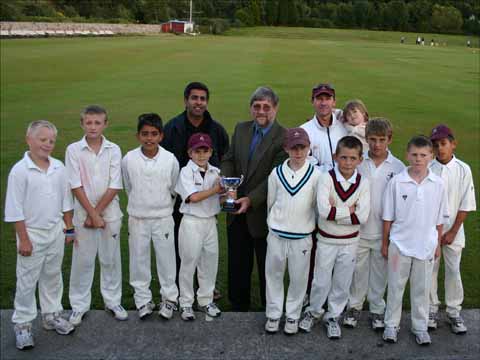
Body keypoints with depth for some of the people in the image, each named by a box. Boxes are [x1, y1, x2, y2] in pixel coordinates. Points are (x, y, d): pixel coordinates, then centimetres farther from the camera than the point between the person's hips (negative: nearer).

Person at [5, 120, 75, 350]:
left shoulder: (58, 168, 0)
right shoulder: (20, 171, -14)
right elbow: (15, 209, -13)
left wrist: (69, 228, 10)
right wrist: (23, 239, -13)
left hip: (55, 231, 5)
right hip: (32, 233, -4)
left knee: (53, 276, 17)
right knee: (27, 281, 5)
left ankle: (51, 315, 32)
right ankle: (22, 324, 18)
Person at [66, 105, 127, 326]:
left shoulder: (113, 150, -3)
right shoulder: (73, 150, -5)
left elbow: (115, 186, -6)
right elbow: (76, 186, -8)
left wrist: (97, 212, -11)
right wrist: (92, 214, -12)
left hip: (110, 212, 1)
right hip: (83, 213, -1)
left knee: (110, 258, 11)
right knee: (82, 260, 7)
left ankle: (113, 301, 25)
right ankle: (79, 305, 20)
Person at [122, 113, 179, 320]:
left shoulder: (170, 160, -10)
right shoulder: (128, 159, -9)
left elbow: (173, 190, 4)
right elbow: (129, 189, 7)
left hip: (163, 219, -1)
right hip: (137, 219, 1)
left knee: (166, 259, 8)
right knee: (139, 260, 10)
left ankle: (169, 298, 24)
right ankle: (143, 300, 25)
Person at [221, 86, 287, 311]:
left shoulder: (284, 138, -14)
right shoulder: (240, 129, 5)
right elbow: (229, 160, 6)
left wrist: (251, 199, -24)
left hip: (263, 213, -5)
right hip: (237, 210, 5)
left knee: (267, 266, 11)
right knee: (237, 263, 17)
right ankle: (238, 307, 34)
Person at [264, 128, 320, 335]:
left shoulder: (315, 174, -7)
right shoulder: (276, 173, -2)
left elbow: (317, 205, 2)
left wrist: (309, 224, 7)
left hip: (302, 237, -1)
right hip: (277, 235, 1)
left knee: (299, 278, 8)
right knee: (273, 275, 11)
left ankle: (293, 316, 26)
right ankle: (273, 314, 26)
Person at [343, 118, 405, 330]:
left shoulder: (398, 167, -4)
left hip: (383, 230, 0)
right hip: (359, 228, 0)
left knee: (380, 271, 14)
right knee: (358, 269, 13)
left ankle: (377, 309, 31)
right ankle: (354, 306, 32)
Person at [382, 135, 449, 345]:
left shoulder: (438, 184, -4)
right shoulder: (396, 182, -8)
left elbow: (440, 218, 5)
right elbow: (388, 216, -2)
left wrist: (438, 244, 8)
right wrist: (385, 243, 2)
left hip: (426, 246, 1)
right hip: (399, 244, -1)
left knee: (422, 288, 13)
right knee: (395, 286, 11)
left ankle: (420, 327, 28)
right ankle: (391, 325, 26)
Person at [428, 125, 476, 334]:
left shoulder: (463, 169, -6)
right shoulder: (427, 170, -6)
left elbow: (466, 205, -3)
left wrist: (453, 231, -7)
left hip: (453, 230, 0)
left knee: (453, 270, 7)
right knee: (430, 269, 8)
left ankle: (454, 312, 21)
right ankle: (432, 309, 23)